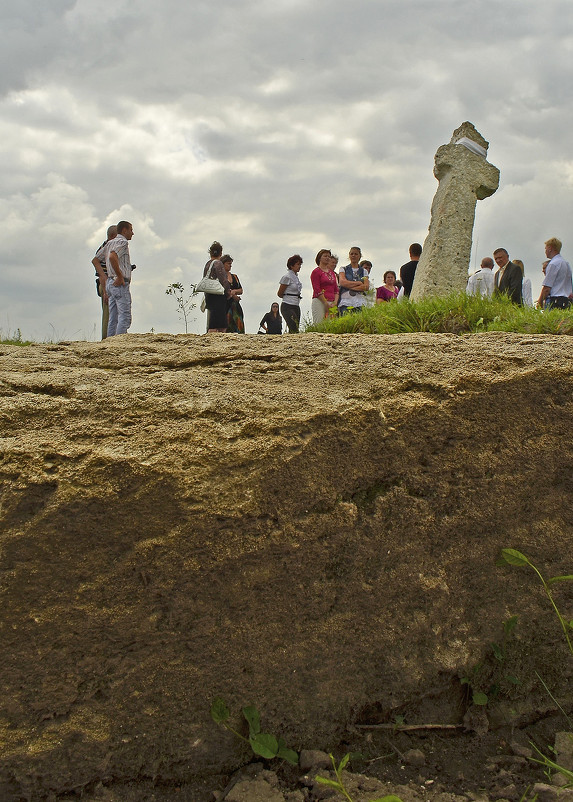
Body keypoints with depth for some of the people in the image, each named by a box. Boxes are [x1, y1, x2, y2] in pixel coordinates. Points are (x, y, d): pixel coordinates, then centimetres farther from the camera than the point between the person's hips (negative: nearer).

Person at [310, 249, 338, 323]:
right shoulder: (316, 272, 0)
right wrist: (326, 304, -11)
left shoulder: (332, 272, 20)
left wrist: (335, 302, 0)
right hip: (319, 301, -6)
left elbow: (336, 289, 17)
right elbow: (317, 290, -7)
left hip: (332, 303, 6)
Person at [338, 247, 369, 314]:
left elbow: (366, 287, 2)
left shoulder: (363, 271, 18)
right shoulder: (343, 269, 15)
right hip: (345, 301, -2)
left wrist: (350, 287, -8)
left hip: (360, 302, 2)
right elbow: (342, 282, -4)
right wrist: (359, 282, -1)